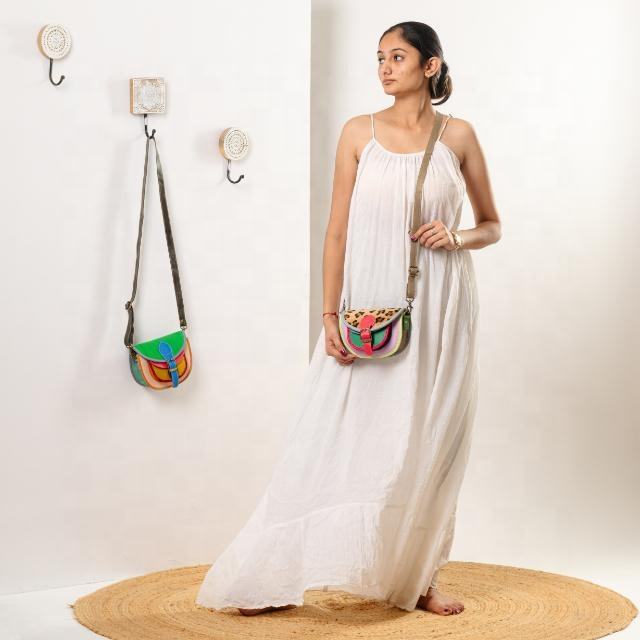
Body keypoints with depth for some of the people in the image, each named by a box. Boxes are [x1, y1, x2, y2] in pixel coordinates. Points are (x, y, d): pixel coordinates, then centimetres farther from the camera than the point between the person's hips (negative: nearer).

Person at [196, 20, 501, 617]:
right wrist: (330, 316, -7)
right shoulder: (359, 132, 3)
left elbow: (492, 225, 13)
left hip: (438, 309, 1)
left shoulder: (458, 136, 4)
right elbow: (337, 231, 0)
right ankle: (277, 577, 7)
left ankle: (420, 579, 19)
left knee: (429, 444, 6)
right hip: (369, 306, -1)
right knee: (337, 438, -2)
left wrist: (458, 238, -9)